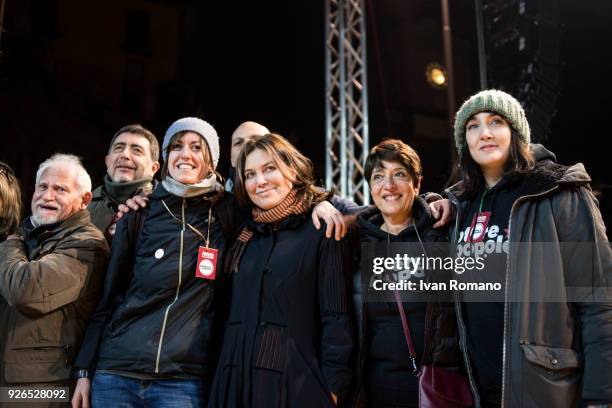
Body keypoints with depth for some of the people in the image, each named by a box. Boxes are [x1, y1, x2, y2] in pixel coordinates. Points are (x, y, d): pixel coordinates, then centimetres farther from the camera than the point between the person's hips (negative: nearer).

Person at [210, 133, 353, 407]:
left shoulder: (321, 233, -3)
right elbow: (232, 315, 13)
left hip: (295, 381, -5)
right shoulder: (244, 237, 13)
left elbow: (336, 318, -8)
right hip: (237, 380, 5)